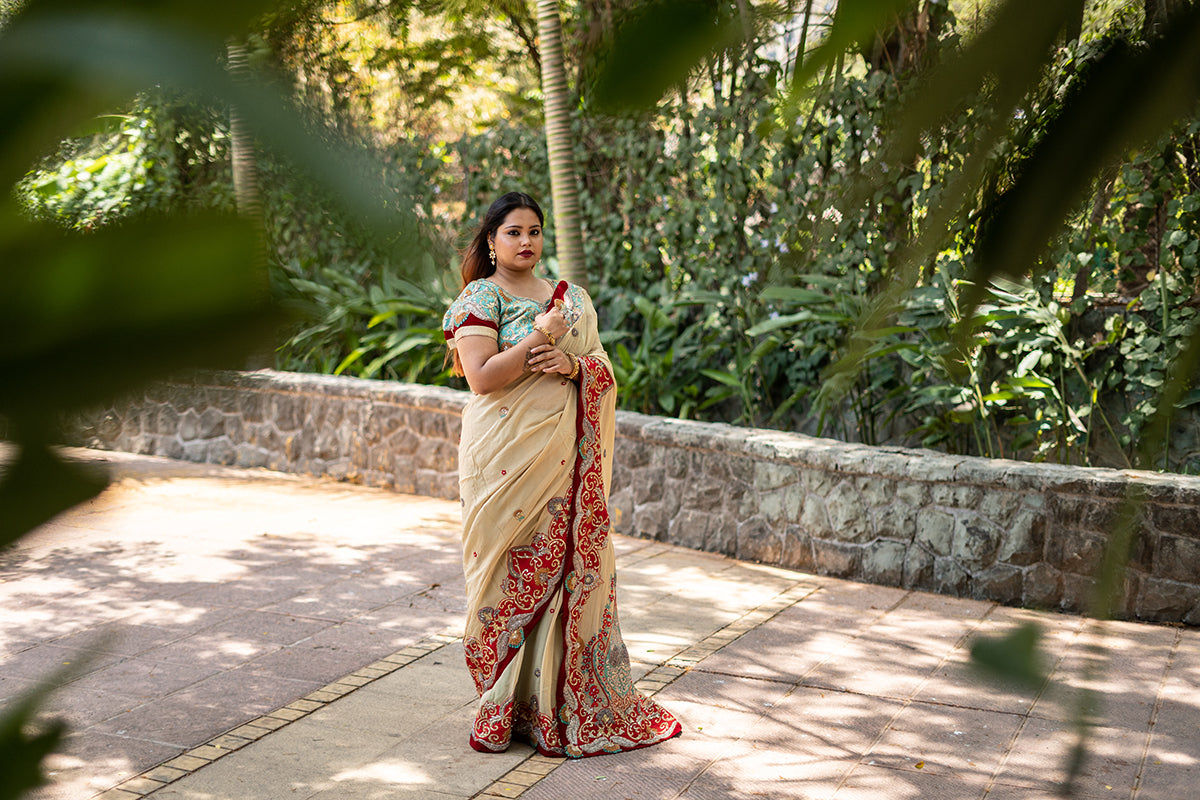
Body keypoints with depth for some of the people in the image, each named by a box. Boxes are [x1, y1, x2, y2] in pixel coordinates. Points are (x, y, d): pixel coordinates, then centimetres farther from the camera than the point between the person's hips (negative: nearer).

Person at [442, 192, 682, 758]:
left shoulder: (570, 297, 15)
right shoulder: (480, 297, 0)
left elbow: (605, 372, 12)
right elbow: (481, 377, -12)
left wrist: (573, 364, -9)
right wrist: (540, 336, -15)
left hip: (566, 457, 5)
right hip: (508, 457, -5)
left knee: (570, 567, 4)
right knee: (513, 575, -2)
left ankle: (569, 702, 14)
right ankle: (507, 706, 9)